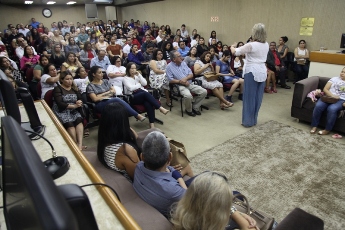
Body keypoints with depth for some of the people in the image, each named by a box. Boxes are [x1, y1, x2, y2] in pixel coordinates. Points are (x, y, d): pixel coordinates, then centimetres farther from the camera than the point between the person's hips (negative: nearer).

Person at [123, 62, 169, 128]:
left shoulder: (137, 76, 22)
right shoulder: (126, 78, 7)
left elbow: (145, 83, 8)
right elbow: (131, 88, -10)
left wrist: (139, 75, 2)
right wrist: (139, 84, 4)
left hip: (142, 94, 4)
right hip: (132, 97, -4)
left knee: (148, 103, -33)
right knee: (146, 93, -37)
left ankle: (152, 124, -41)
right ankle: (160, 108, -37)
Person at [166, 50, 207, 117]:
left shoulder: (183, 63, 15)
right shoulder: (169, 66, -2)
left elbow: (191, 74, 10)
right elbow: (170, 80, -10)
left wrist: (186, 78, -11)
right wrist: (180, 81, -16)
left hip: (190, 84, 6)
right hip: (180, 86, -6)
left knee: (204, 92, -11)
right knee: (188, 96, -36)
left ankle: (195, 107, 5)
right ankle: (188, 110, -5)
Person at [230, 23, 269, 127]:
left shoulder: (251, 45, -15)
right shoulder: (266, 45, 6)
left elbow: (235, 52, -7)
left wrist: (232, 47, 15)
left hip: (252, 72, -6)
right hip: (262, 72, 7)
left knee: (249, 97, 1)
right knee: (258, 97, 11)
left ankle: (248, 121, 8)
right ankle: (254, 119, 22)